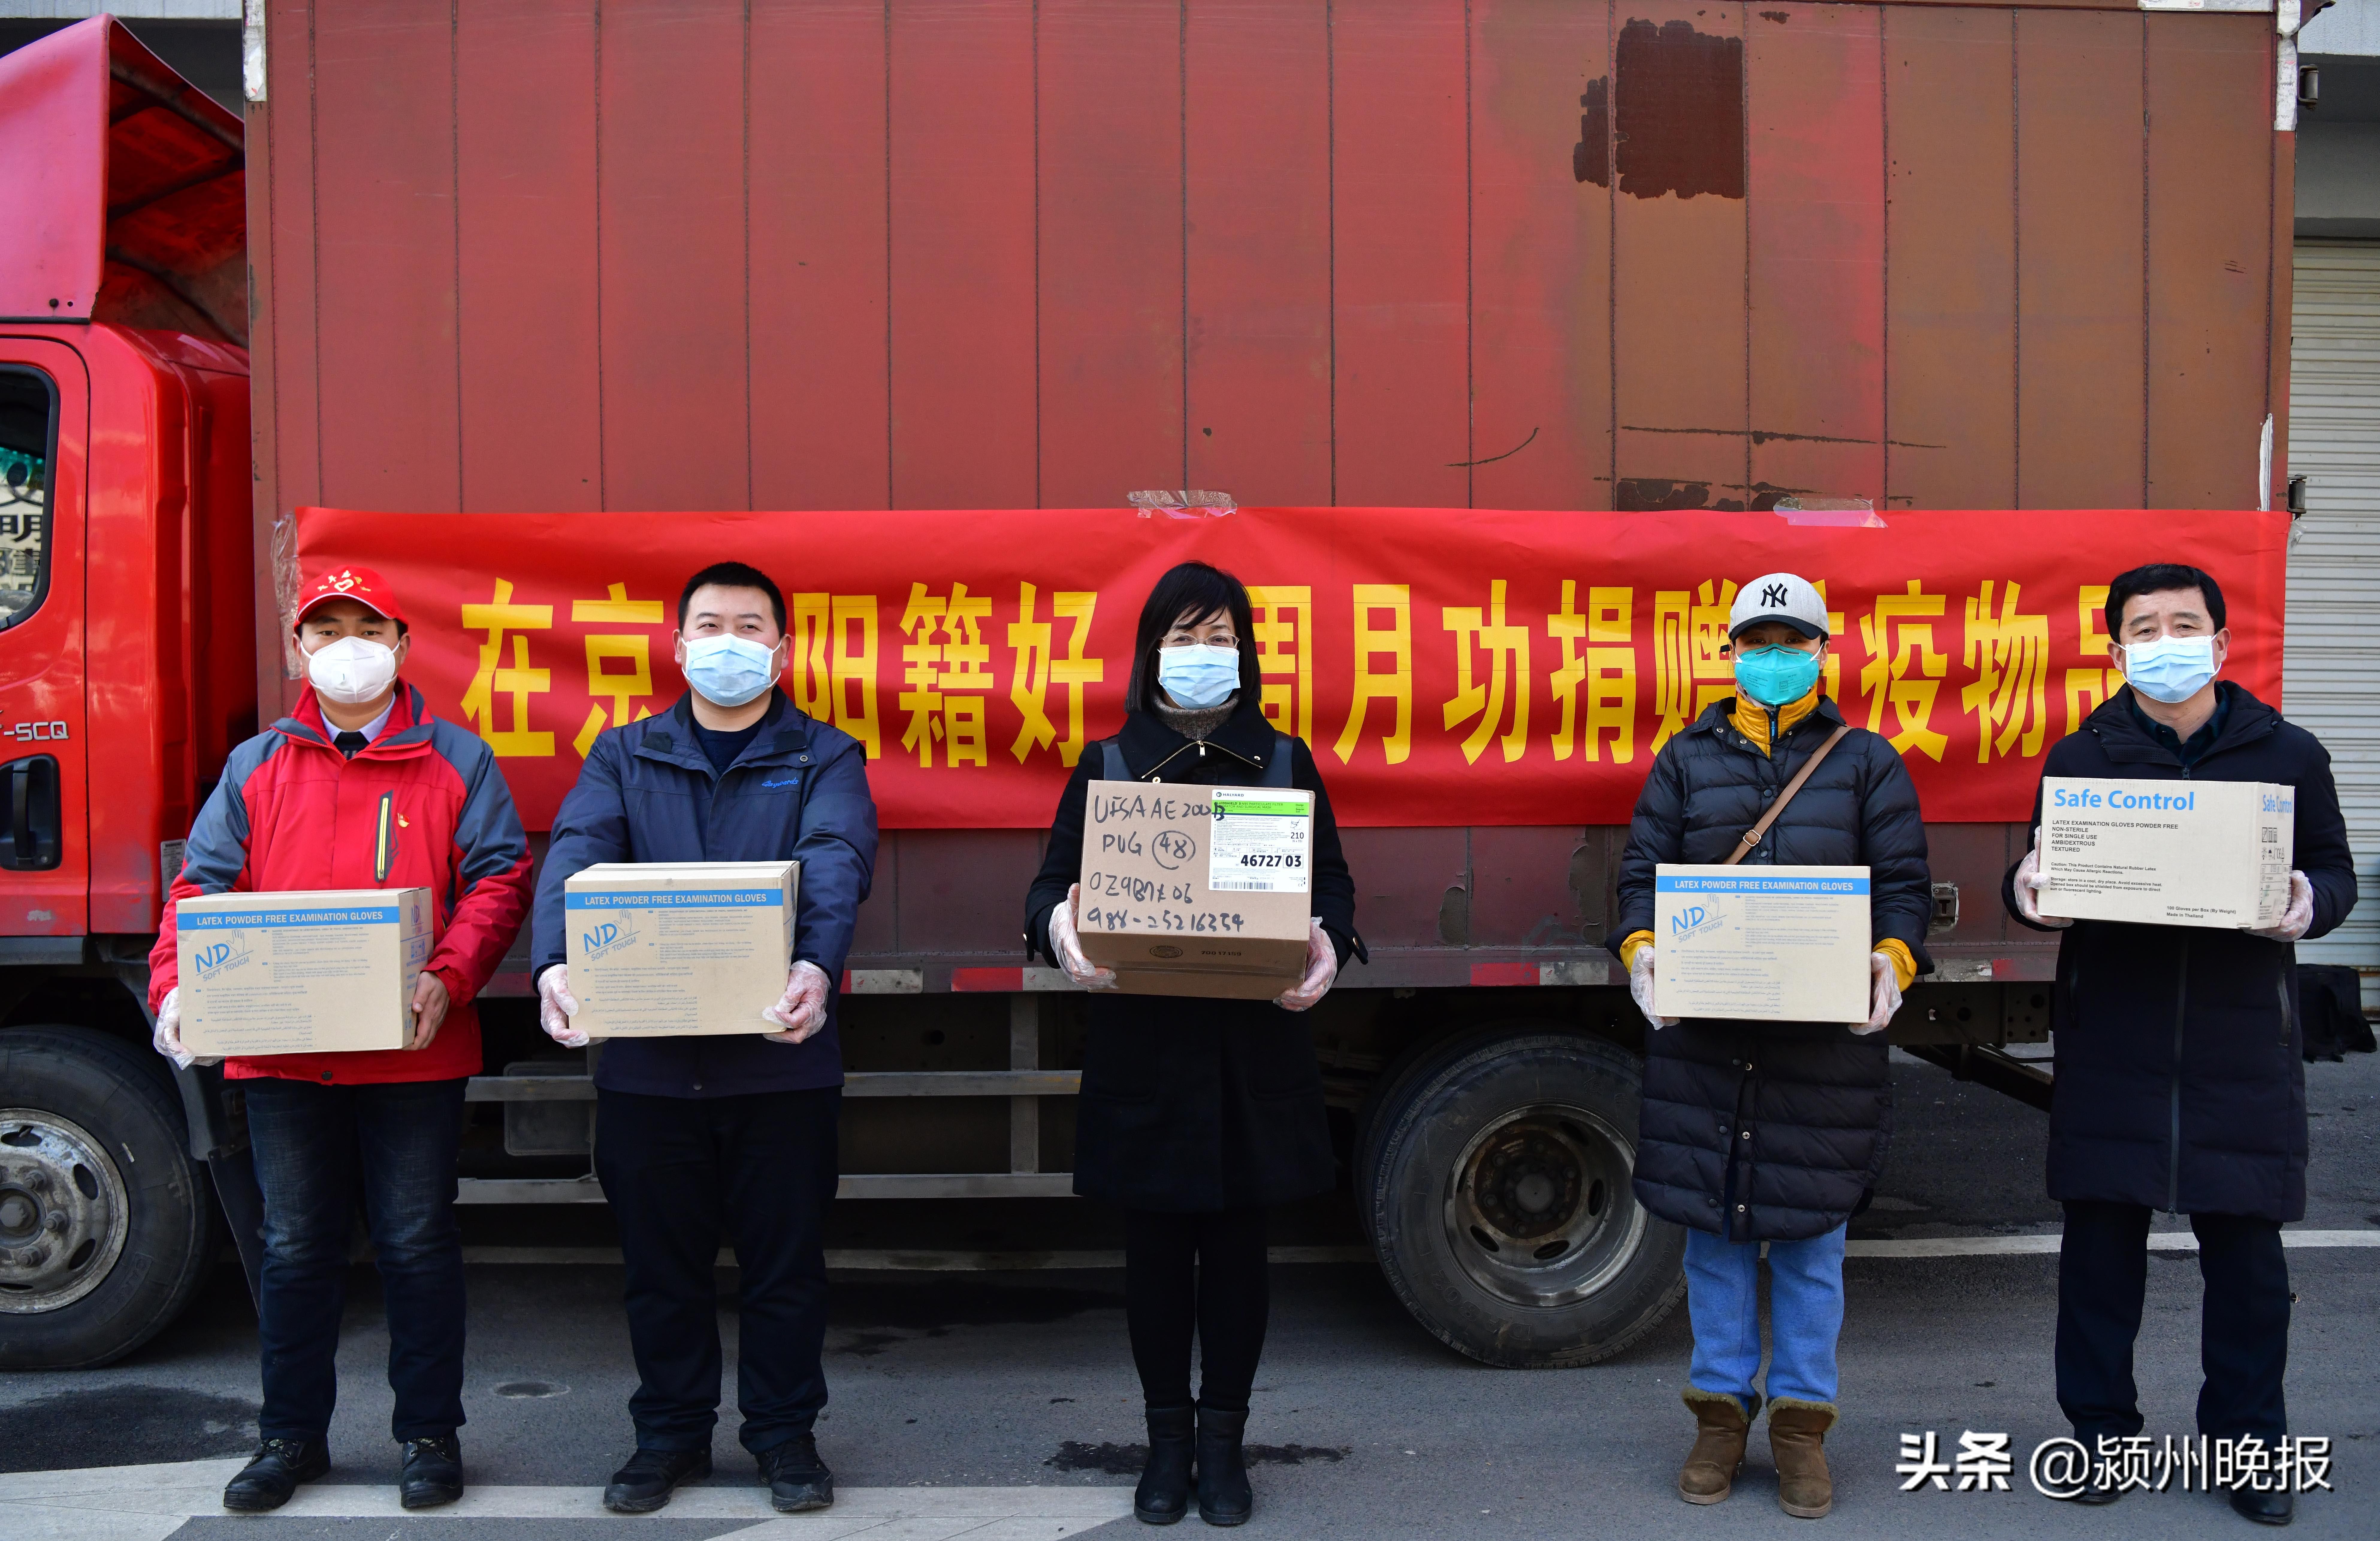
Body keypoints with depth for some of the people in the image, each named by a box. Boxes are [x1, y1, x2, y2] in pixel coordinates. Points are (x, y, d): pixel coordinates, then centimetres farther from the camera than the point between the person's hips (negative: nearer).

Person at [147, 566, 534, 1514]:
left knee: (418, 1245, 5)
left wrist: (449, 978, -18)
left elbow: (498, 877, -3)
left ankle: (429, 1433, 18)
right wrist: (176, 985, -12)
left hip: (415, 1054, -2)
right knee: (295, 1249, 12)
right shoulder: (255, 768, 11)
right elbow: (204, 886, 5)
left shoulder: (456, 761, 5)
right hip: (281, 1054, 2)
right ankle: (292, 1435, 25)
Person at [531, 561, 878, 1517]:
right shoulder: (624, 756, 9)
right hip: (646, 1060, 2)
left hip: (780, 1057, -1)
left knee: (784, 1259, 9)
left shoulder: (824, 759, 4)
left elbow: (836, 863, -15)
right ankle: (671, 1431, 30)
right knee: (661, 1260, 12)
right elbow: (576, 856, -8)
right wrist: (556, 963, -28)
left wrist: (816, 967, -35)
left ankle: (784, 1431, 27)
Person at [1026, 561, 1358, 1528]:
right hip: (1142, 1049, 0)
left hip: (1257, 1049, 1)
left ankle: (1224, 1440, 22)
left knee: (1238, 1247, 7)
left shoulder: (1286, 761, 8)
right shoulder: (1107, 766, 6)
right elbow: (1053, 883, 3)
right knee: (1156, 1248, 7)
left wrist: (1326, 943, -14)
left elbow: (1332, 883, 8)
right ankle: (1168, 1439, 23)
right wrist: (1062, 931, -20)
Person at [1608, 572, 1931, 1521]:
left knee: (1810, 1234, 5)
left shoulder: (1866, 762, 9)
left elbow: (1903, 883, 4)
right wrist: (1640, 948, -13)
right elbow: (1643, 869, 6)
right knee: (1713, 1229, 8)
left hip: (1827, 1039, -1)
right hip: (1703, 1036, 1)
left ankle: (1801, 1423, 19)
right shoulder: (1687, 759, 10)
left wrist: (1893, 961, -14)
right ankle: (1722, 1413, 21)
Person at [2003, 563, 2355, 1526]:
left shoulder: (2287, 756, 5)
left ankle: (2247, 1440, 23)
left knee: (2246, 1252, 6)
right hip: (2109, 1047, 0)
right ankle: (2100, 1428, 23)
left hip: (2243, 1051, 0)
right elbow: (2038, 884, 9)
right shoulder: (2078, 758, 6)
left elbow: (2336, 873, 10)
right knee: (2101, 1245, 7)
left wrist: (2309, 901, -12)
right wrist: (2030, 893, -14)